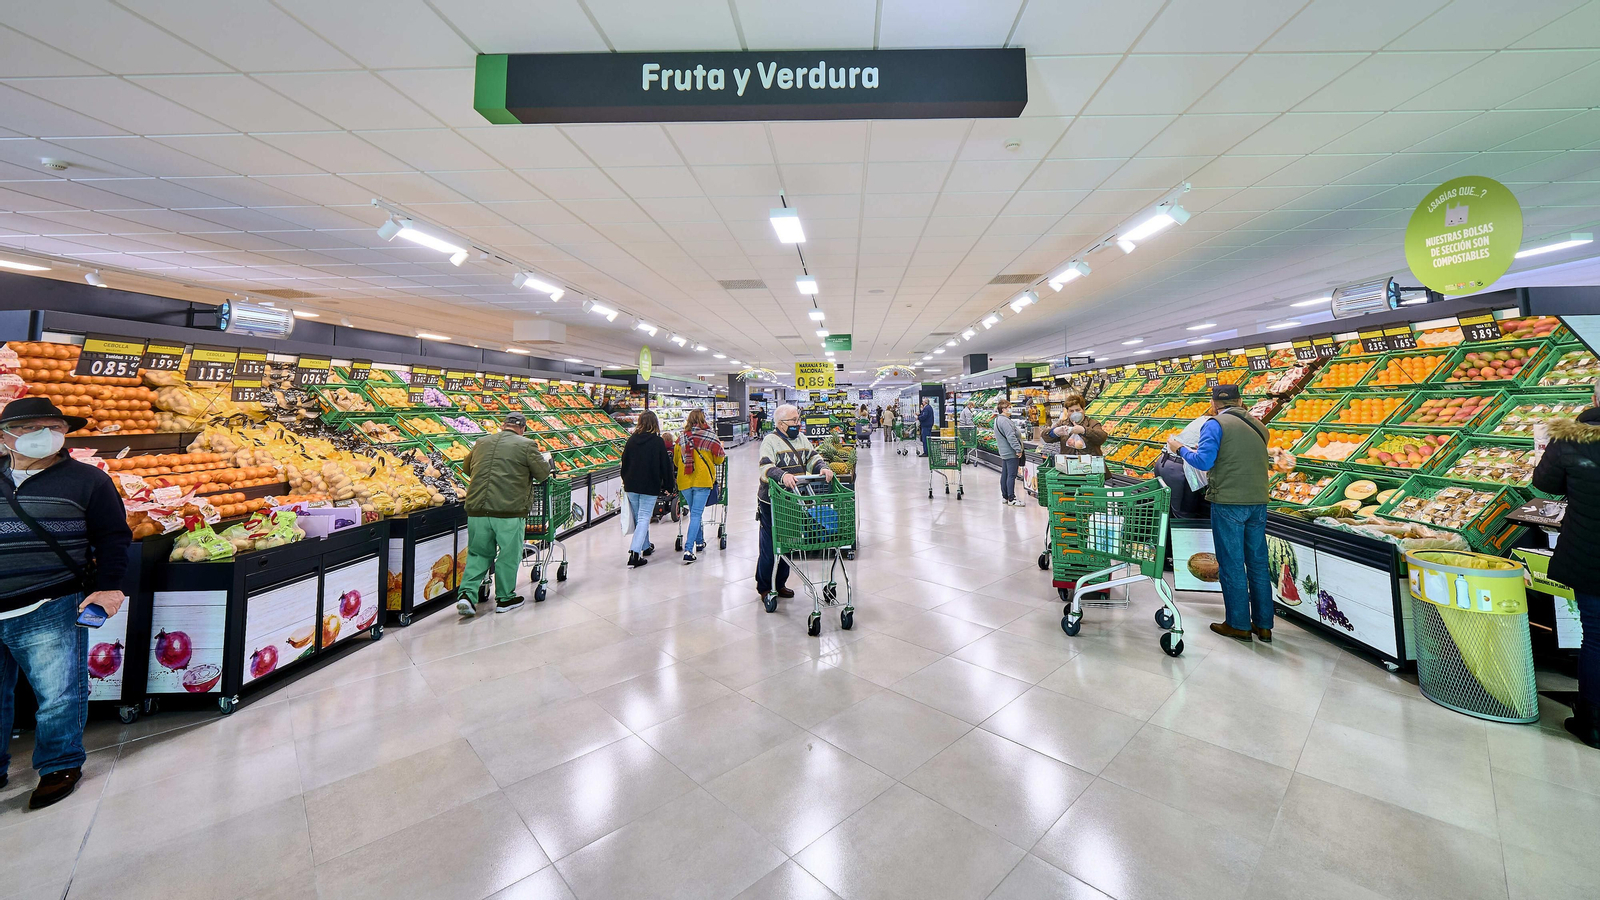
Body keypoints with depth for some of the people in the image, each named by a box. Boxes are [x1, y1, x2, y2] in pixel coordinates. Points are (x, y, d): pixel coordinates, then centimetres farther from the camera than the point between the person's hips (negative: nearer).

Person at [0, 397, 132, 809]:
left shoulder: (86, 480, 0)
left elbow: (113, 538, -1)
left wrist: (107, 587, -10)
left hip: (49, 613, -4)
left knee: (58, 696, 2)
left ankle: (61, 765, 19)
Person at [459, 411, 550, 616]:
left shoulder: (482, 442, 12)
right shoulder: (526, 445, -3)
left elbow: (466, 468, 25)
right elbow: (543, 473, 0)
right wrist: (546, 461, 21)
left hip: (476, 509, 4)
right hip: (510, 510, -4)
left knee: (478, 554, 18)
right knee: (509, 555, 10)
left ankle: (467, 594, 7)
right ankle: (505, 598, 20)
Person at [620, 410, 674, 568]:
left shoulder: (631, 440, 3)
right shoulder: (658, 441, -8)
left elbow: (624, 462, 10)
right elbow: (665, 465, -6)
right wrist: (668, 485, 4)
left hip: (631, 486, 5)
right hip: (650, 487, -4)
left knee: (638, 518, 17)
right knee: (644, 518, -3)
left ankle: (645, 547, 33)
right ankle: (634, 552, -14)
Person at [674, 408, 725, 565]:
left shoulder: (682, 437, 5)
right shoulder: (709, 435, -3)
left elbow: (675, 460, 13)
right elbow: (719, 458, 3)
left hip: (684, 481, 4)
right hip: (702, 479, -3)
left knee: (694, 512, 21)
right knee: (696, 514, -4)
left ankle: (699, 542, 32)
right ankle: (689, 549, -13)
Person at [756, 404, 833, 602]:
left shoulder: (801, 439, 13)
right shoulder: (770, 441, -10)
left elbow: (813, 457, 11)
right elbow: (765, 468, -22)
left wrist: (822, 468, -11)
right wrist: (782, 475, -40)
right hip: (772, 503, -7)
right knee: (770, 546, 1)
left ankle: (779, 584, 30)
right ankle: (764, 588, 17)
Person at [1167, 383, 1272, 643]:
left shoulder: (1215, 424, -7)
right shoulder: (1258, 426, 13)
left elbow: (1203, 461, -16)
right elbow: (1247, 461, 20)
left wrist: (1180, 448, 0)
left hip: (1228, 504, -6)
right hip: (1258, 503, 6)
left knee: (1232, 565, 3)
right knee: (1258, 565, 13)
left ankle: (1239, 625, 11)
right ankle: (1263, 625, 21)